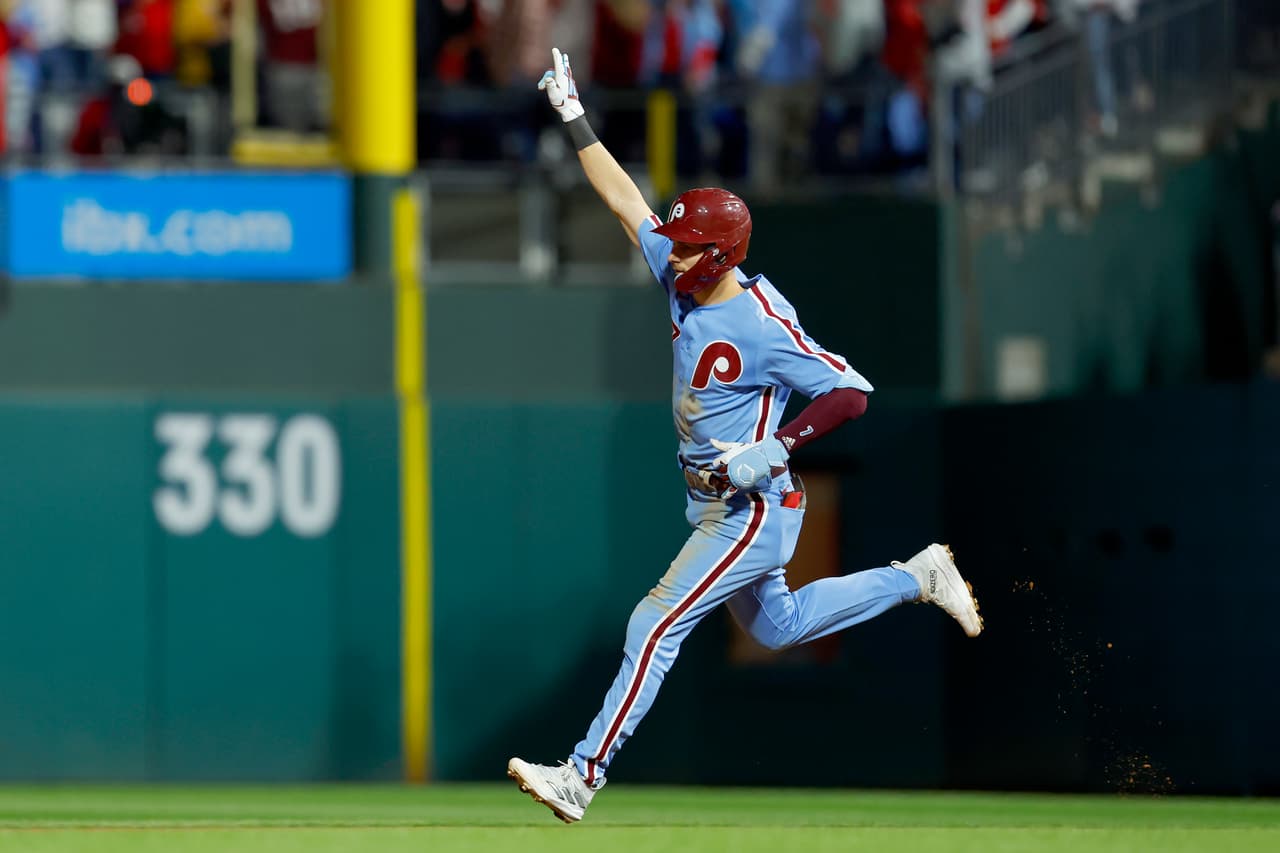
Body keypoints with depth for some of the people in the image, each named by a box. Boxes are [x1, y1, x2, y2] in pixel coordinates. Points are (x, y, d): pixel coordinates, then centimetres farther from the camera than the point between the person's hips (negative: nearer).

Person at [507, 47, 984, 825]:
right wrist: (575, 118, 4)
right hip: (718, 505, 9)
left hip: (753, 511, -9)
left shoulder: (765, 328, -23)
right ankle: (917, 579, 35)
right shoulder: (685, 283, -1)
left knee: (656, 627, -12)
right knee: (776, 626, 25)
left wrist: (776, 448, -32)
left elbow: (851, 392, -24)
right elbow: (625, 199, 6)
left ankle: (584, 777, -12)